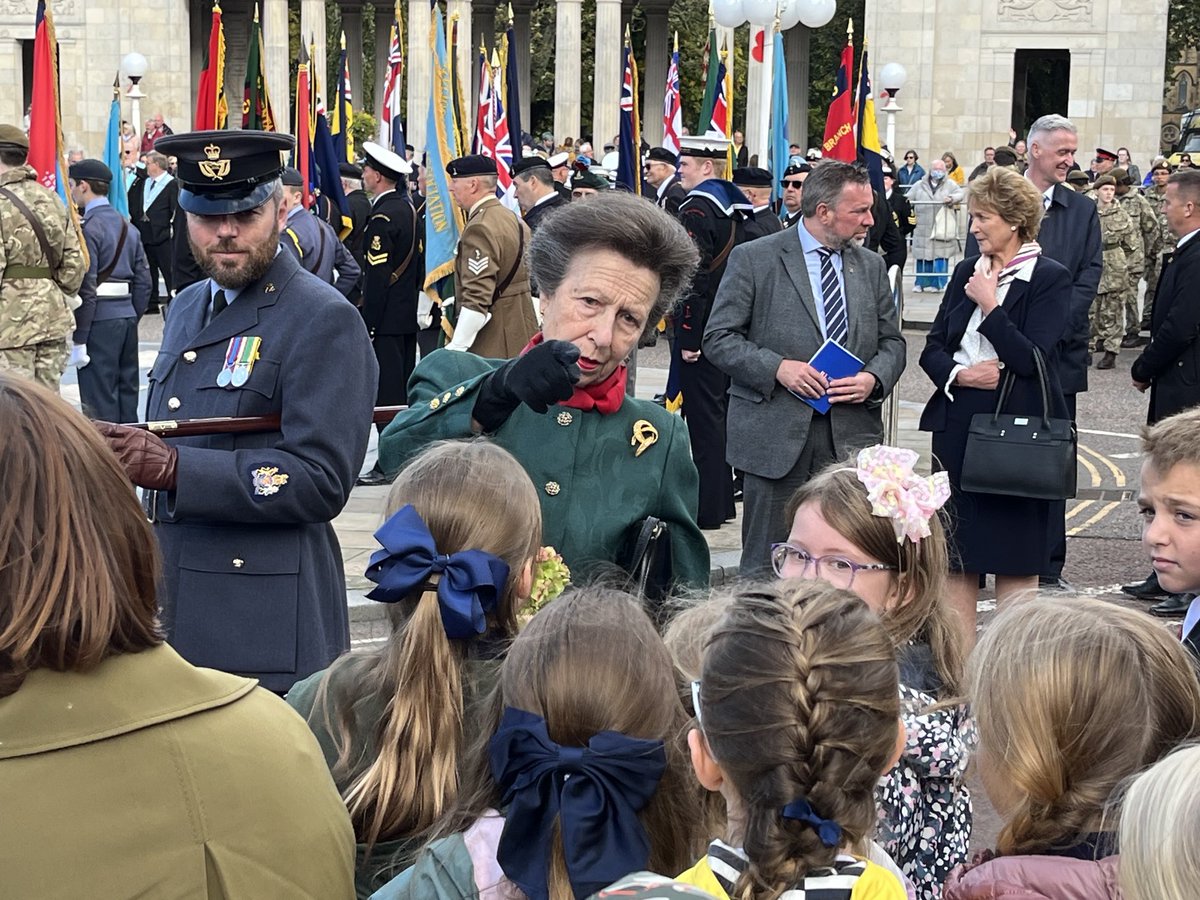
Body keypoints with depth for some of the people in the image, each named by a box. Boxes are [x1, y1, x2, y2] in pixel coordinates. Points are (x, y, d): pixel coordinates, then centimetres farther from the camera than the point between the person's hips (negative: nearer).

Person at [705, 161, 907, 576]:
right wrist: (778, 368, -17)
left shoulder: (871, 266, 13)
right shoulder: (754, 259, -1)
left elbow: (892, 342, 17)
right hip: (776, 437, -3)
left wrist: (873, 379, -5)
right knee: (765, 568, 3)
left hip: (852, 438, 4)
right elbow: (718, 338, -3)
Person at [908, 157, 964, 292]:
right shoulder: (919, 185, 12)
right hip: (923, 228, 1)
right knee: (923, 256, 1)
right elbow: (908, 198, 12)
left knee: (941, 256, -4)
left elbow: (960, 194, -4)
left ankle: (939, 284, 1)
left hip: (942, 229, -1)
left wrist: (952, 198, -24)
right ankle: (921, 283, 10)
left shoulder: (950, 184, 8)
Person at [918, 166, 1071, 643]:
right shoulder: (967, 272, 11)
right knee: (957, 555, 8)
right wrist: (960, 374, -9)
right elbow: (932, 349, 10)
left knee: (1014, 558, 1)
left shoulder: (1049, 279, -6)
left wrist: (990, 305, -14)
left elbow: (1031, 359, -15)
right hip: (958, 426, 6)